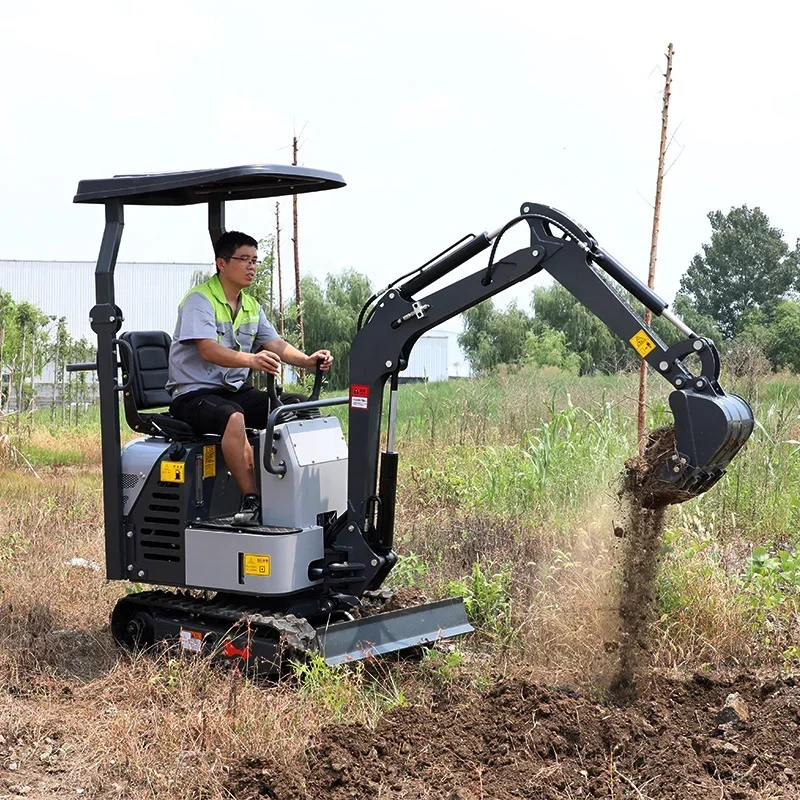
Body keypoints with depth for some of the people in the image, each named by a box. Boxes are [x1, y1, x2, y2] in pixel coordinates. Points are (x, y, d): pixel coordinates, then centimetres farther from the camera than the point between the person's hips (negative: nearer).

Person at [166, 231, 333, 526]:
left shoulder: (251, 307, 15)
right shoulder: (199, 300, -10)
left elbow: (275, 344, 6)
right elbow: (208, 350, -25)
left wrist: (307, 360, -15)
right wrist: (250, 360, -43)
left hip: (236, 389, 8)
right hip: (193, 393, -7)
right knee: (233, 417, -38)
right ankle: (251, 499, -37)